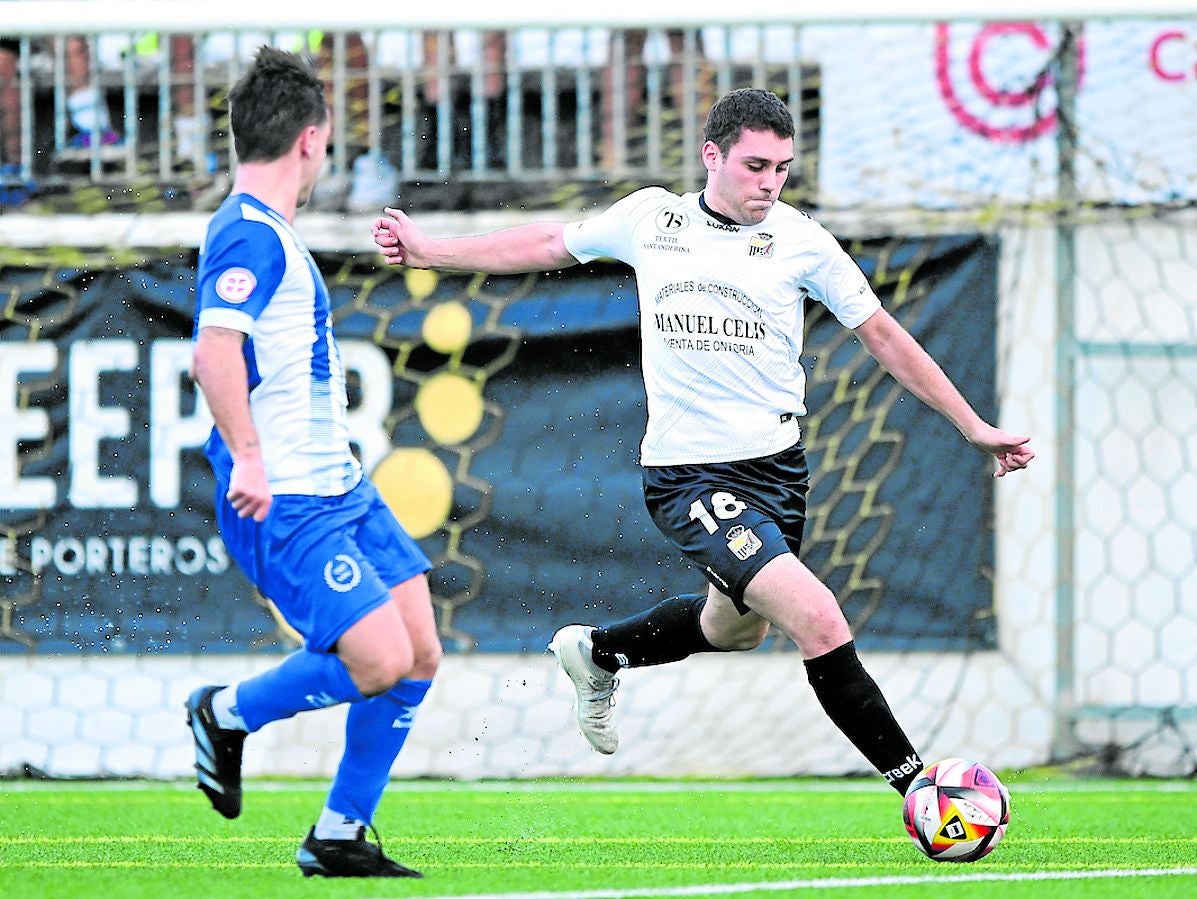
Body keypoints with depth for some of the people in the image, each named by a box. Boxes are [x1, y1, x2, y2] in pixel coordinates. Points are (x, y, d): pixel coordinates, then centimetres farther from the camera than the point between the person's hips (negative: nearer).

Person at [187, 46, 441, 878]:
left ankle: (338, 837, 13)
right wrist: (247, 457, -34)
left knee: (419, 655, 5)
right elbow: (216, 351, -30)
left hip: (340, 489, 10)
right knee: (378, 661, -18)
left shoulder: (270, 233, 17)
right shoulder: (251, 235, -15)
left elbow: (218, 358, 29)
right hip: (283, 505, -10)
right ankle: (226, 714, 7)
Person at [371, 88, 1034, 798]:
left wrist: (974, 427, 5)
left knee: (738, 628, 23)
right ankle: (914, 780, -12)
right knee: (819, 620, -20)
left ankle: (596, 653, 50)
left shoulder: (799, 240, -2)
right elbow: (550, 245, 16)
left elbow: (884, 336, 5)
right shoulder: (649, 218, -1)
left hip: (777, 465, 4)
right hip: (687, 473, -4)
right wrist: (428, 252, 17)